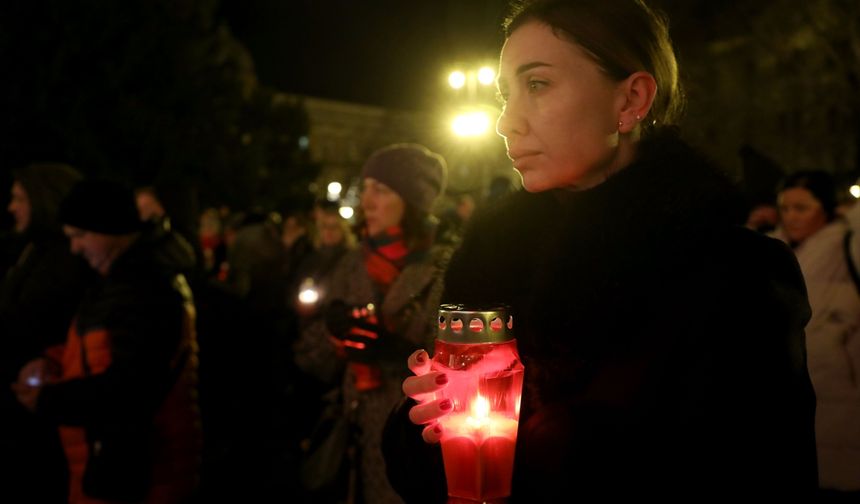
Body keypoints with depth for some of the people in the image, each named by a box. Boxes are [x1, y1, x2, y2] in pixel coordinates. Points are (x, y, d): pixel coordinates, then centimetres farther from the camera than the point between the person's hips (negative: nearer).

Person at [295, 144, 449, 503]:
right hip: (360, 441, 4)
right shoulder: (352, 266, 7)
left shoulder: (446, 270, -8)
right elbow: (315, 363, 8)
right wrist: (330, 329, -11)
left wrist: (402, 353, -26)